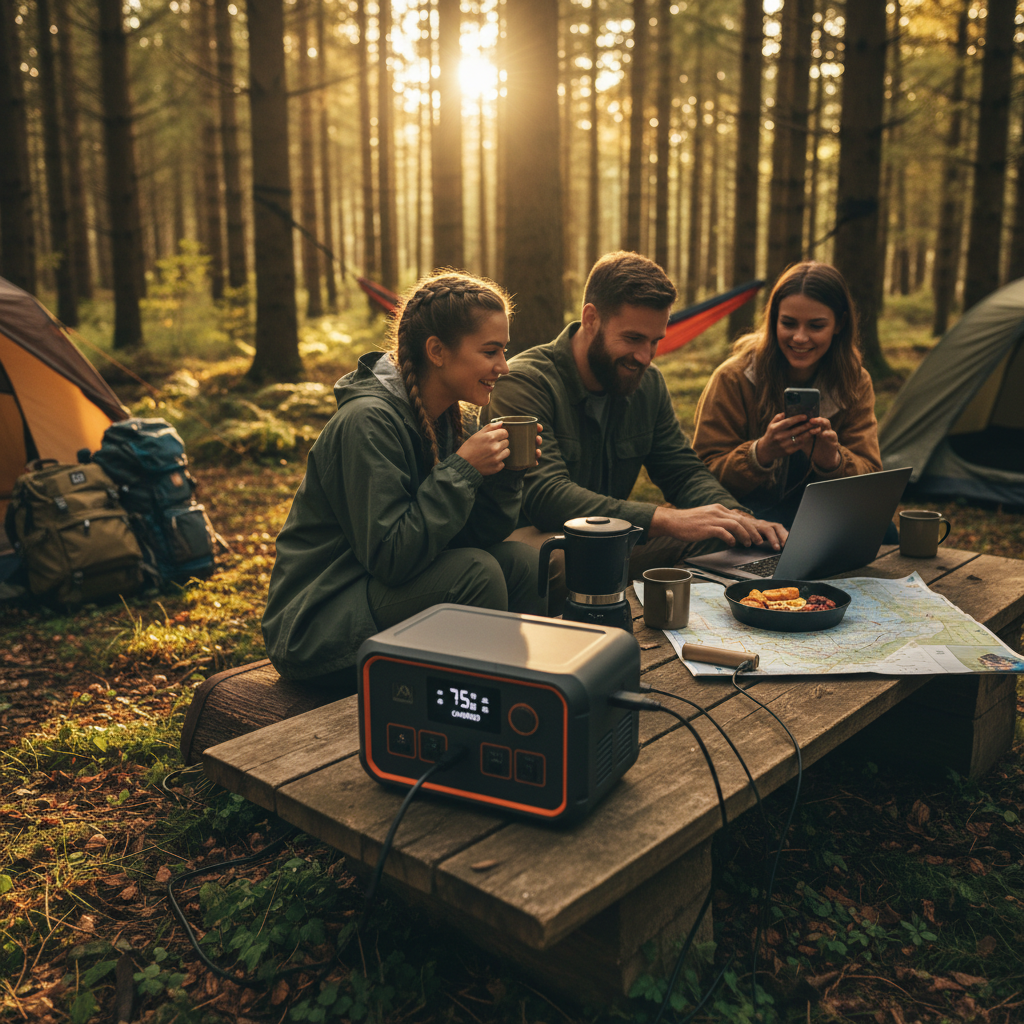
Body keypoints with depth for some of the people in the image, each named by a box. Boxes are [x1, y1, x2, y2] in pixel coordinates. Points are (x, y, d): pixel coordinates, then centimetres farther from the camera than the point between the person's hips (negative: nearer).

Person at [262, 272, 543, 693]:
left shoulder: (442, 417, 4)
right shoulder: (369, 421, -22)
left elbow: (467, 536, 2)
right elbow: (389, 557, -27)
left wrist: (504, 472, -12)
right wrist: (462, 469, -25)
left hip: (384, 591, 8)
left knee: (522, 562, -7)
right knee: (475, 573, -25)